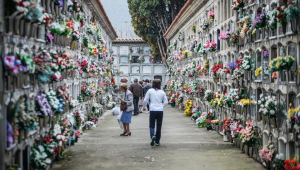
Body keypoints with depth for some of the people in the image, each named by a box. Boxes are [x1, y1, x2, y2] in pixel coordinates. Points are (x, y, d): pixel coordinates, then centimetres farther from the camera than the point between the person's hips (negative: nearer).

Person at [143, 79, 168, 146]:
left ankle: (152, 136, -19)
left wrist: (143, 107, 17)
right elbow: (166, 102, 6)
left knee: (151, 125, 9)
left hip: (152, 110, -2)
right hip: (160, 111, 2)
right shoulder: (162, 92, 3)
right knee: (159, 126, 11)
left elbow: (145, 100, 0)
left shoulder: (150, 91, -2)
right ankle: (157, 141, 16)